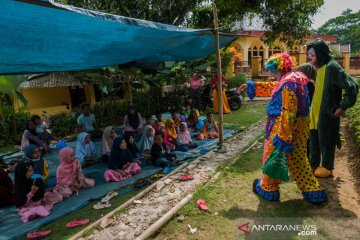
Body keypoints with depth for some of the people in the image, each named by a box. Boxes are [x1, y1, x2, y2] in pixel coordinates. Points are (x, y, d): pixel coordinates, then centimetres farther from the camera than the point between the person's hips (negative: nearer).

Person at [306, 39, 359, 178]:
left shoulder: (332, 67, -17)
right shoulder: (319, 68, 10)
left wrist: (343, 107, -17)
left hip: (327, 115, -8)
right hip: (315, 113, 8)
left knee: (326, 141, 6)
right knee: (314, 140, 17)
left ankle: (327, 168, 22)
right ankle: (313, 165, 31)